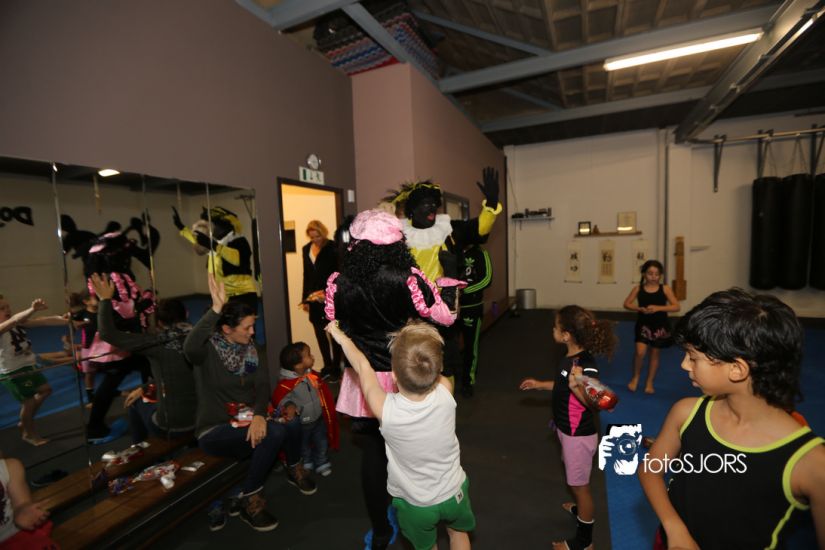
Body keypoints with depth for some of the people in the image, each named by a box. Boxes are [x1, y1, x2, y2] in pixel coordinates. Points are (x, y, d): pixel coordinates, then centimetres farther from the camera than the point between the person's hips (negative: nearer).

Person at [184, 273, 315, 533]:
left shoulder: (248, 348, 3)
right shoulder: (208, 350, -13)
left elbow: (263, 384, -6)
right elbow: (189, 347, -39)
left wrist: (259, 414, -24)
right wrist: (216, 308, -44)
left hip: (244, 420, 6)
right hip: (214, 431, -5)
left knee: (291, 423, -22)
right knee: (273, 433, -30)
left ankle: (294, 469, 11)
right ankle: (249, 501, -8)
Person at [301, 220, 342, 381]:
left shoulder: (332, 247, -8)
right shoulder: (306, 249, 9)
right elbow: (307, 275, 13)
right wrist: (305, 299, 12)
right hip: (314, 298, 5)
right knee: (320, 333, 9)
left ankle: (336, 367, 16)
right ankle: (327, 366, 24)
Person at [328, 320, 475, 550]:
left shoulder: (386, 411, -36)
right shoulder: (445, 393, -32)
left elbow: (363, 367, -19)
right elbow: (434, 374, -8)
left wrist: (341, 337, -3)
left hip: (416, 504, -1)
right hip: (454, 492, 2)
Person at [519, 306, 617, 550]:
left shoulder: (587, 366, -31)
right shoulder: (570, 358, -5)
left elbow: (595, 404, -34)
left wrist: (577, 387, -50)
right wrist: (540, 384, 18)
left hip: (579, 435, -8)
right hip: (568, 430, 8)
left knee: (579, 485, 12)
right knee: (575, 480, 30)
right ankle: (581, 508, 57)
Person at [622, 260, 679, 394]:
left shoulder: (665, 289, -6)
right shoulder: (638, 288, -4)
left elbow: (676, 307, -9)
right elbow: (626, 304, 0)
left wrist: (658, 308, -22)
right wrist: (640, 309, -18)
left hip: (660, 326, 1)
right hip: (643, 325, -1)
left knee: (655, 354, 12)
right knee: (640, 352, -12)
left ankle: (649, 382, 28)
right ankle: (635, 378, 13)